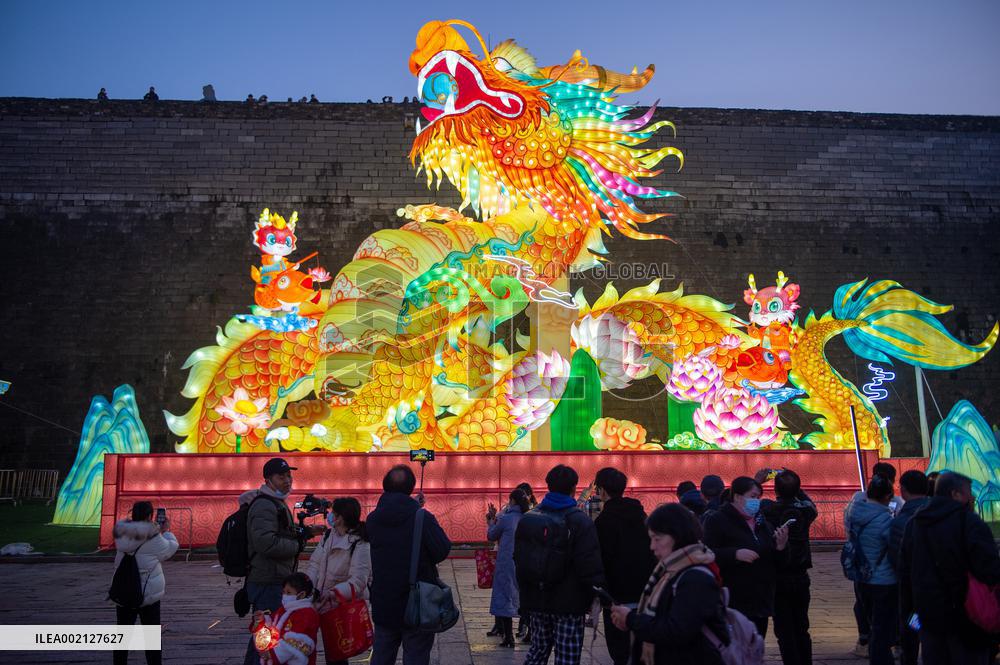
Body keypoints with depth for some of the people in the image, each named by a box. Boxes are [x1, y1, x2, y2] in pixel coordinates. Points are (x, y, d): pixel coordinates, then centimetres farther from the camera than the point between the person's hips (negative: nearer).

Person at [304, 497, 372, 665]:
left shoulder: (360, 544, -19)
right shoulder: (328, 536, 5)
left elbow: (358, 581, -24)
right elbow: (315, 564, 4)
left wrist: (333, 594, -33)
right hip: (324, 605, 7)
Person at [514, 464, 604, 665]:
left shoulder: (528, 518, 5)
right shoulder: (580, 521, -13)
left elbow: (518, 560, 10)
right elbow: (591, 566, -19)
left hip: (536, 600, 6)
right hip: (568, 603, -6)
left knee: (538, 649, 20)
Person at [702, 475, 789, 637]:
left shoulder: (761, 522, 14)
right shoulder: (717, 520, -7)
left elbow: (778, 561, 15)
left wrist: (781, 546, -5)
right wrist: (735, 554, -27)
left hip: (761, 602, 7)